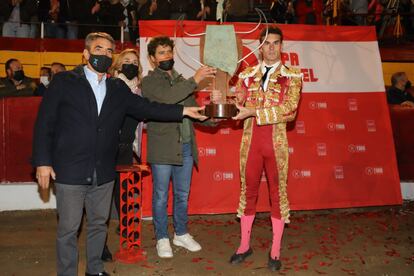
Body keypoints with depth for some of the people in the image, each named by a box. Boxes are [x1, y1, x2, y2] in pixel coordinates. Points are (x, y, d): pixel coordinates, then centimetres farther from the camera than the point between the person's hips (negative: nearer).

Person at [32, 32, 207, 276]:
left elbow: (146, 108, 6)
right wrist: (43, 161, -9)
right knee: (68, 228, 4)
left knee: (99, 223, 16)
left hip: (104, 172, 4)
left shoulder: (118, 88, 11)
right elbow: (45, 123, -3)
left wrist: (183, 111, -3)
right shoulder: (64, 81, -1)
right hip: (70, 171, -4)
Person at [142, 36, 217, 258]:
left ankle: (181, 234, 31)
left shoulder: (182, 81, 15)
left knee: (182, 194, 15)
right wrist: (195, 80, -23)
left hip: (186, 147, 6)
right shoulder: (149, 81, -3)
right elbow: (167, 97, -23)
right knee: (161, 196, 6)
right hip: (163, 148, -5)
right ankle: (162, 238, 21)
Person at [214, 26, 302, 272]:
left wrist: (254, 112, -19)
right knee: (248, 191, 10)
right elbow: (237, 105, 3)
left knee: (278, 193, 7)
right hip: (250, 140, 2)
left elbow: (289, 109, -12)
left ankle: (275, 251, 20)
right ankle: (245, 245, 26)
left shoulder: (292, 76, 1)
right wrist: (221, 99, -18)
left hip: (276, 141, -2)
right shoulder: (247, 75, 10)